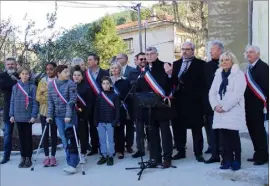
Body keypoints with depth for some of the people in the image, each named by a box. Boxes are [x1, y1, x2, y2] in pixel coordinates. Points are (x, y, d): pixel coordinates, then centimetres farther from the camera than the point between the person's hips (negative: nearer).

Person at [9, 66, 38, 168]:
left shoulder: (32, 87, -4)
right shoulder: (15, 87, 6)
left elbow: (35, 102, -6)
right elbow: (12, 101, 8)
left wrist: (34, 115, -11)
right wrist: (12, 115, 2)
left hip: (28, 116, -3)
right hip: (18, 116, 3)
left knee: (28, 137, 5)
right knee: (21, 137, 10)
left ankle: (28, 158, 13)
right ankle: (23, 158, 18)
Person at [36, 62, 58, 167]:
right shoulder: (42, 81, 5)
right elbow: (38, 97, 0)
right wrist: (48, 99, -12)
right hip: (44, 111, 3)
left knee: (54, 134, 6)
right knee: (45, 134, 6)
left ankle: (53, 156, 15)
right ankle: (46, 156, 15)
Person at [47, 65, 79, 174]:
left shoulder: (71, 84, -8)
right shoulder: (51, 85, 4)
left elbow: (72, 101, -14)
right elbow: (50, 101, 7)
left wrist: (68, 115, -20)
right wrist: (50, 115, 2)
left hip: (70, 116, -4)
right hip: (58, 116, 4)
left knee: (71, 139, -6)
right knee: (64, 139, 8)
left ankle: (72, 164, -4)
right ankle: (71, 161, 18)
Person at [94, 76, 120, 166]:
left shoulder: (115, 96, -4)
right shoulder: (99, 96, 5)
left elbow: (117, 109, -5)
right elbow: (96, 109, 7)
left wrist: (116, 121, -10)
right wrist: (96, 121, 2)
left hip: (110, 122, -3)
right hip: (100, 122, 3)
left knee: (110, 140, 5)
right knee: (102, 140, 10)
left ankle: (110, 156, 14)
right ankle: (104, 155, 20)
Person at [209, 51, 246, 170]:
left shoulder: (239, 74, -1)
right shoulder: (218, 74, 16)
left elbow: (237, 94, -13)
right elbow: (212, 92, 10)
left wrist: (224, 107, -15)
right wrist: (215, 106, -7)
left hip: (234, 111, -5)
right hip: (220, 112, 5)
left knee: (233, 136, -5)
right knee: (224, 137, 3)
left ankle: (236, 161, 6)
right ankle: (227, 160, 11)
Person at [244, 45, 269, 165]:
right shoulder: (250, 68, 15)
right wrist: (246, 104, 11)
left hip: (257, 106, -8)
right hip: (249, 107, 8)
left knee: (259, 131, -2)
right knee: (253, 130, 12)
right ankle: (258, 154, 23)